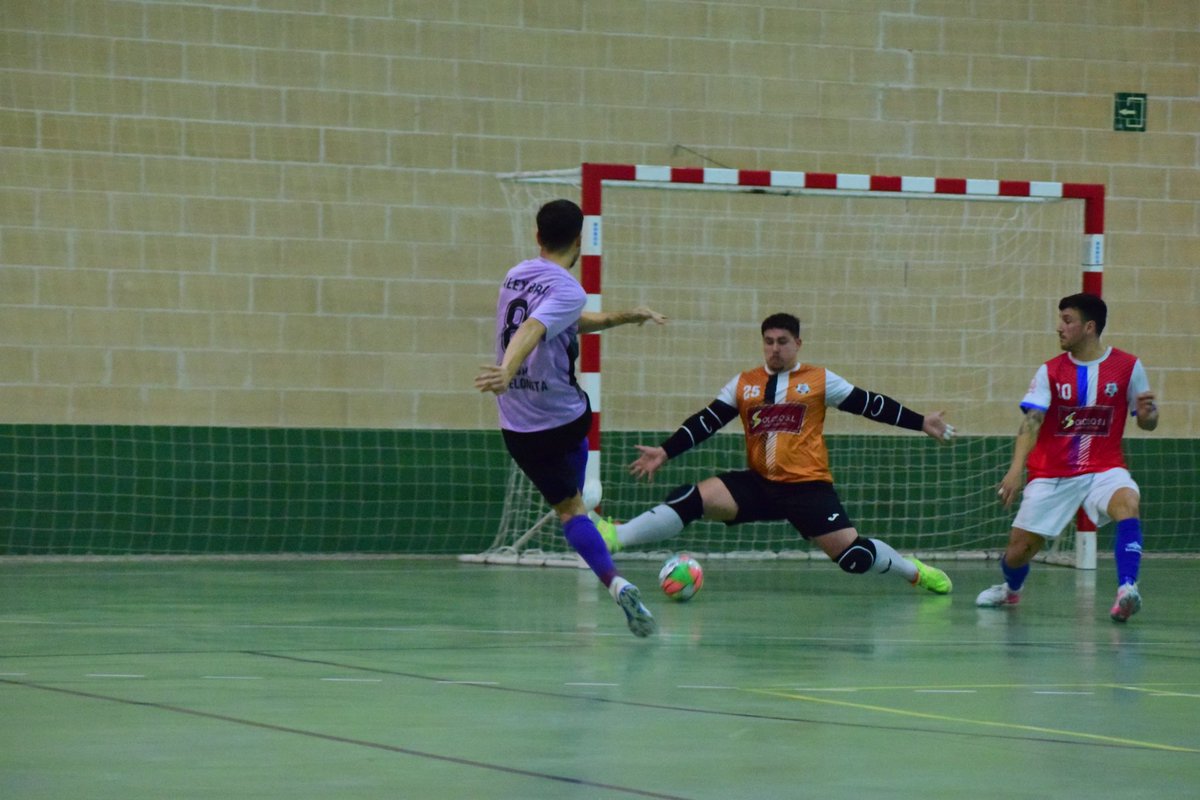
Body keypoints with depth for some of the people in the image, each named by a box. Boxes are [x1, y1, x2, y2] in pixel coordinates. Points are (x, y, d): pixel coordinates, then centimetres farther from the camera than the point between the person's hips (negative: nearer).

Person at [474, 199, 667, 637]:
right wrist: (506, 373, -48)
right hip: (565, 417, -4)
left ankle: (613, 581, -9)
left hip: (519, 428, 4)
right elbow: (531, 331, -34)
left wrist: (622, 317, 22)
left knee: (568, 506, 11)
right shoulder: (567, 290, -15)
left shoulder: (516, 275, 7)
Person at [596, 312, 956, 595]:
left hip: (808, 487, -2)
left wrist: (921, 422, 2)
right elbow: (706, 422, 9)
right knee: (693, 499, -17)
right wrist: (664, 452, 2)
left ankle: (913, 570, 16)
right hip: (758, 484, 2)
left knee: (855, 555, -12)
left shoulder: (820, 381, 2)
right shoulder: (744, 385, 8)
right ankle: (615, 537, -23)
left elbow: (871, 404, 5)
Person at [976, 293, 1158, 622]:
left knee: (1127, 502, -35)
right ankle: (1011, 589, 38)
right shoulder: (1050, 371, -2)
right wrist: (1016, 469, -29)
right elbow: (1031, 422, -13)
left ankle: (1127, 590, -41)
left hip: (1103, 468, -2)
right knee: (1020, 547, 3)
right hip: (1052, 472, 2)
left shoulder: (1127, 366, -4)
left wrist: (1147, 414, -23)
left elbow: (1148, 423, 3)